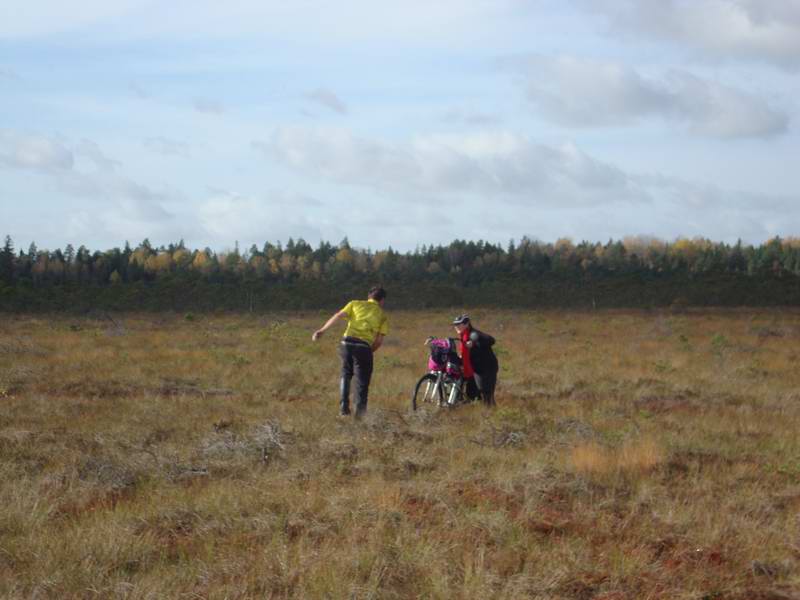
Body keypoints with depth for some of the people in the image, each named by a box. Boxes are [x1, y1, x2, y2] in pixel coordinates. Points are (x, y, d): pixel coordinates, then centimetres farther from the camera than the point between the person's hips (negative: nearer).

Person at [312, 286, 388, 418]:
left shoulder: (355, 304, 20)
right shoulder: (382, 315, 18)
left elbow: (338, 316, 4)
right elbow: (379, 340, 8)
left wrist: (322, 330, 1)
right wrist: (370, 352, 21)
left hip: (347, 342, 1)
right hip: (364, 346, -1)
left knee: (346, 374, 22)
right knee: (362, 379, 12)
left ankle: (344, 406, 13)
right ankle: (360, 406, -6)